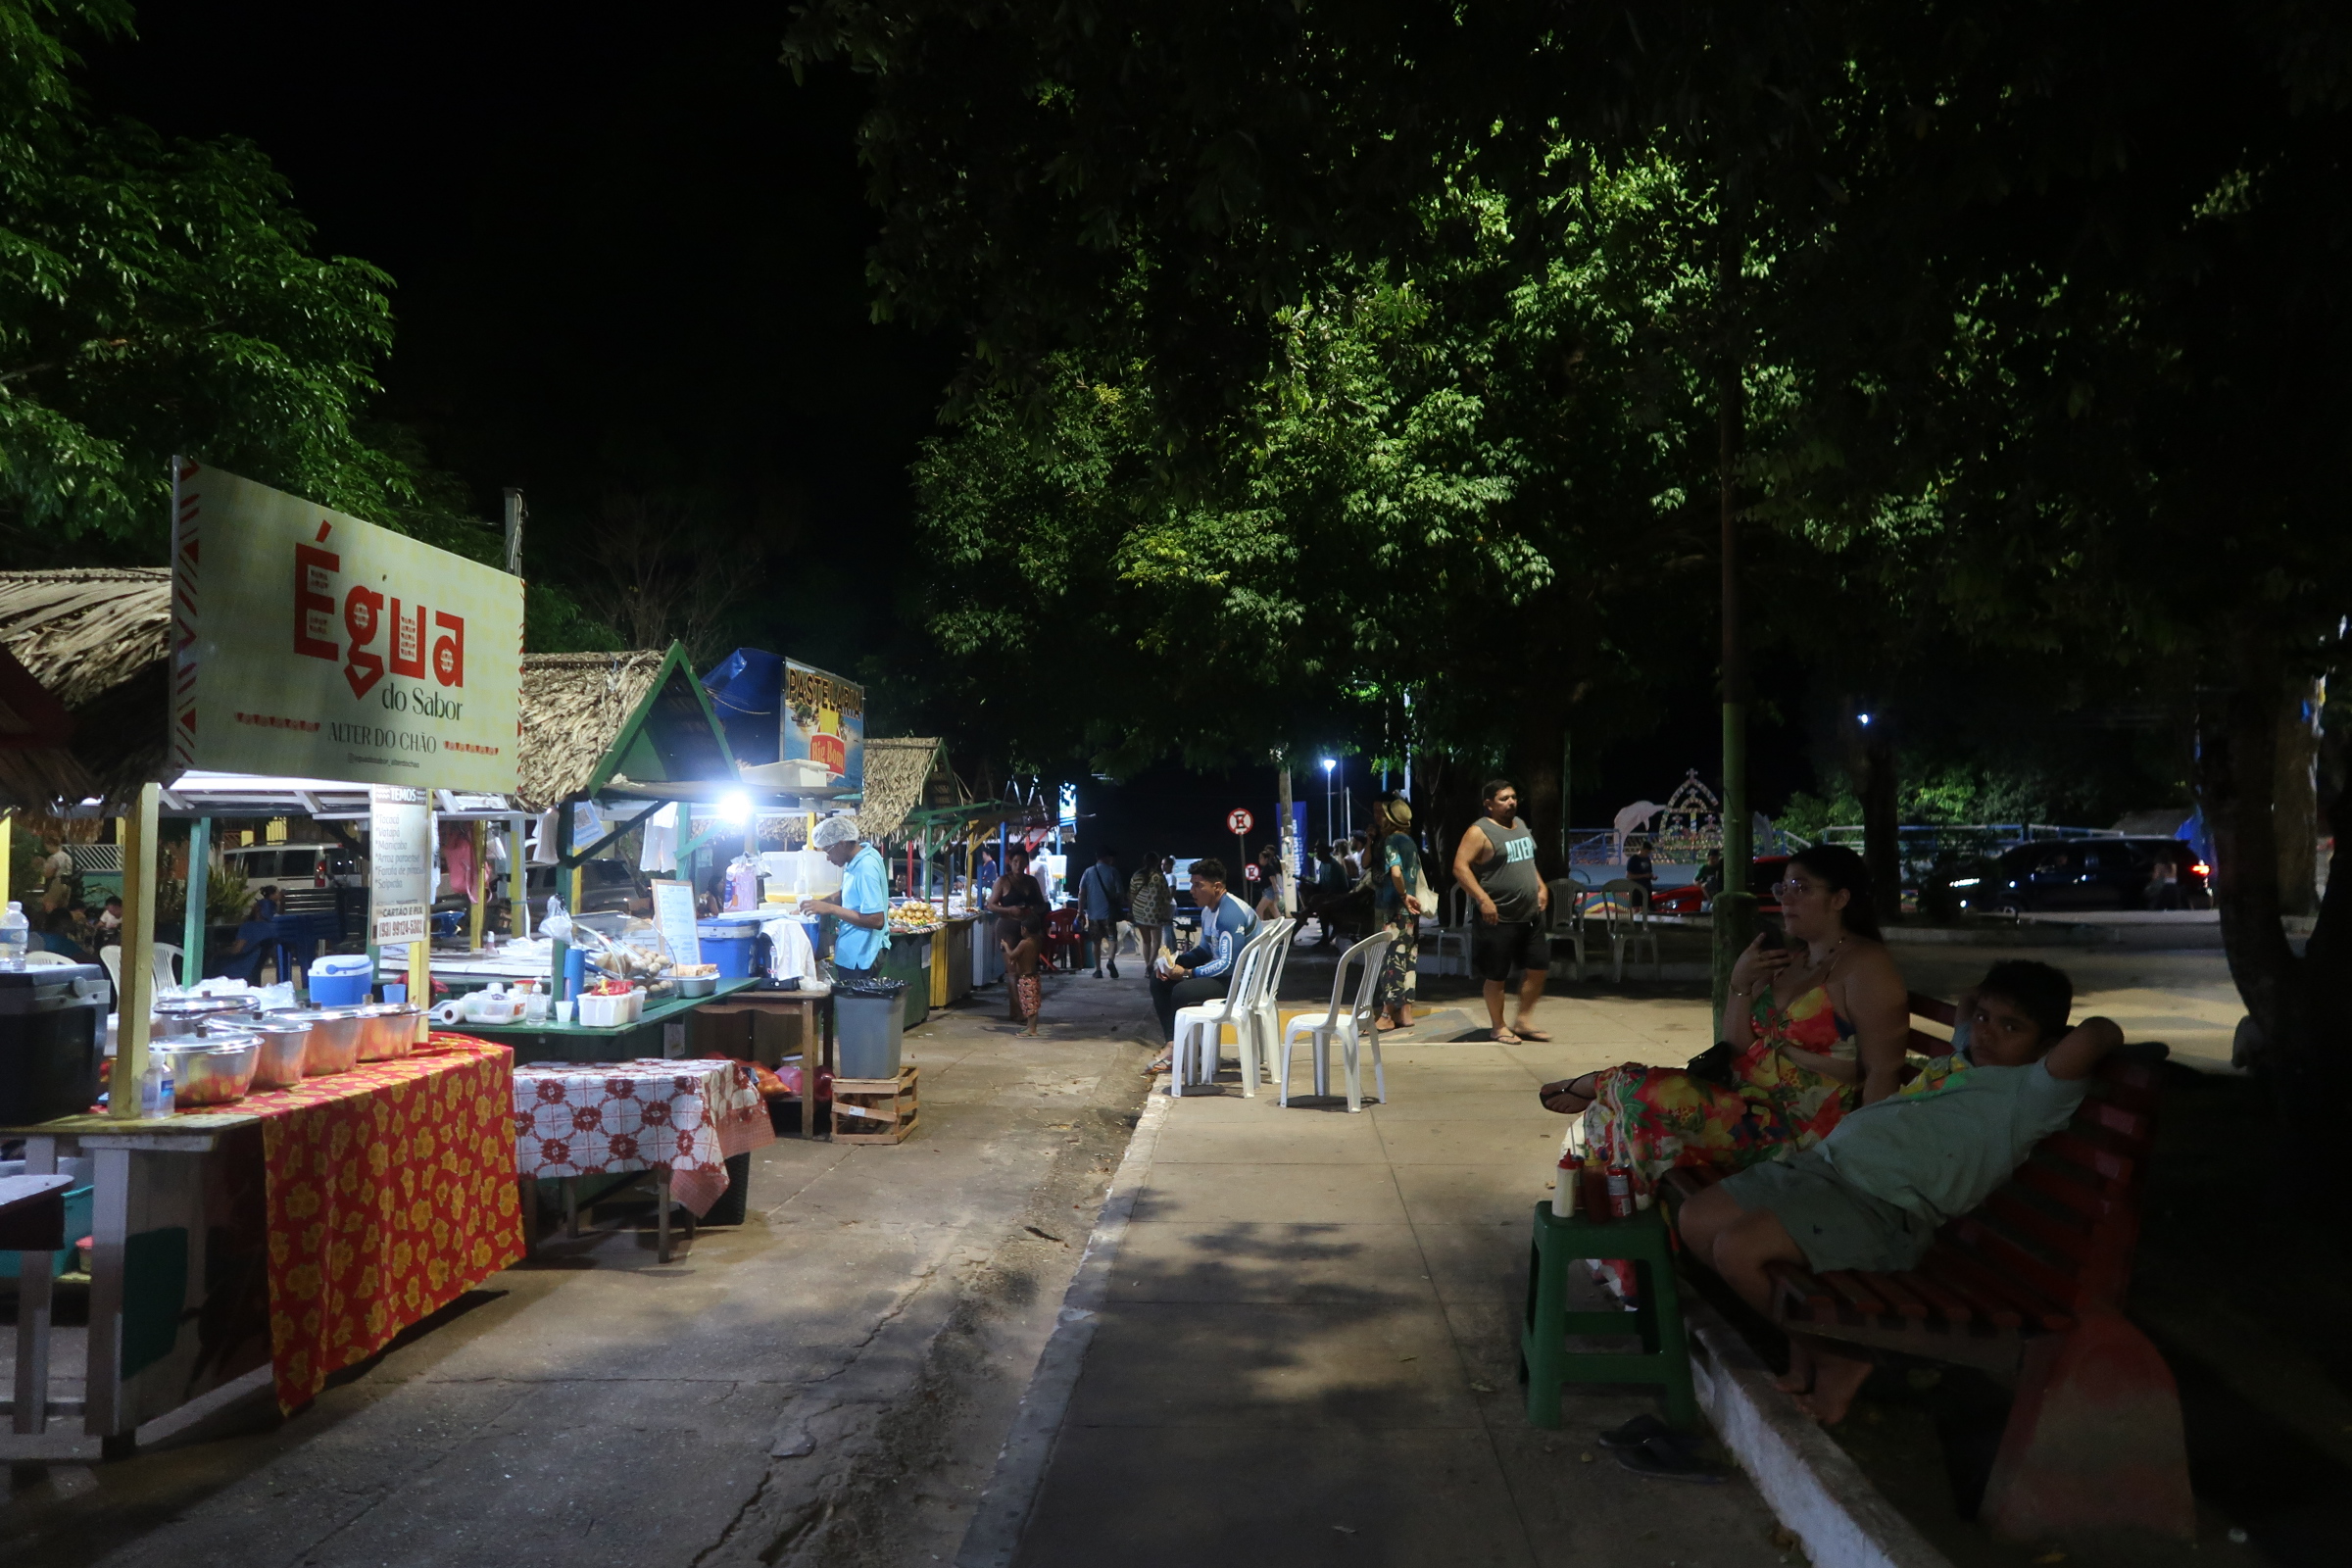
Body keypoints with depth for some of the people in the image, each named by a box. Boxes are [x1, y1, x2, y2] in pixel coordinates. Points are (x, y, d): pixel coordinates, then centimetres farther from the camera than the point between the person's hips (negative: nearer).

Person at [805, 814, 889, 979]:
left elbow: (877, 920, -27)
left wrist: (830, 908, -23)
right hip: (851, 952, 9)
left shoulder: (865, 868, -23)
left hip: (859, 957, -9)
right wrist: (819, 903, 3)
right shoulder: (857, 859, 5)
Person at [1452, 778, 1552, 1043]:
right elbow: (1460, 867, -20)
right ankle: (1497, 1027, 16)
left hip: (1531, 915, 8)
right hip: (1500, 918, -8)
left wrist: (1541, 886, 13)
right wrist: (1483, 899, -26)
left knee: (1537, 968, 9)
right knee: (1497, 976, 3)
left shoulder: (1520, 824, 12)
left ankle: (1524, 1021, 22)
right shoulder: (1479, 832, -13)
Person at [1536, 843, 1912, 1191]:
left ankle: (1596, 1085, 5)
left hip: (1797, 1130, -9)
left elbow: (1882, 1071, -16)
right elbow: (1737, 1046, 14)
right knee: (1606, 1112, -4)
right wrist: (1741, 984, -1)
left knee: (1642, 1094, -21)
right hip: (1743, 1098, 9)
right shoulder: (1790, 960, 16)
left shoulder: (1865, 966, -9)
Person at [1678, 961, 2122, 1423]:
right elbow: (1966, 1001, 45)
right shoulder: (1960, 1058, 22)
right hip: (1822, 1162, 10)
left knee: (1737, 1248, -25)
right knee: (1696, 1221, 5)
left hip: (1880, 1207, -10)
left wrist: (2091, 1034, 0)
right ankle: (1801, 1347, 15)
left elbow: (2099, 1034, -20)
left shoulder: (2030, 1091, -3)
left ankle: (1832, 1355, 1)